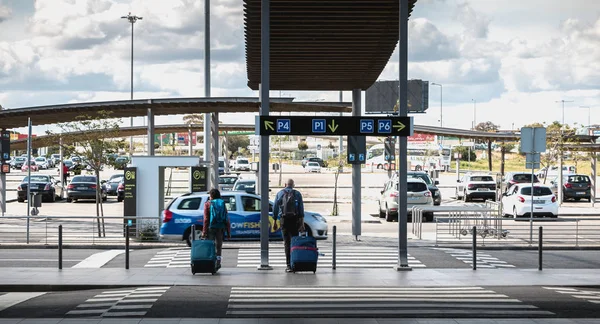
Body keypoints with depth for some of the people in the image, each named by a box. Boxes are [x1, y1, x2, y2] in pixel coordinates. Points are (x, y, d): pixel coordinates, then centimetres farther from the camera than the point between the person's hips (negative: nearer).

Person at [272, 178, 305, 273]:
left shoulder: (280, 193, 7)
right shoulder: (297, 194, 4)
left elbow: (275, 208, 6)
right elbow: (301, 209, -1)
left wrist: (274, 222, 10)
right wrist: (302, 223, -2)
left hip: (284, 220, 0)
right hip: (294, 220, 0)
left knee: (287, 243, 1)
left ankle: (289, 265, -5)